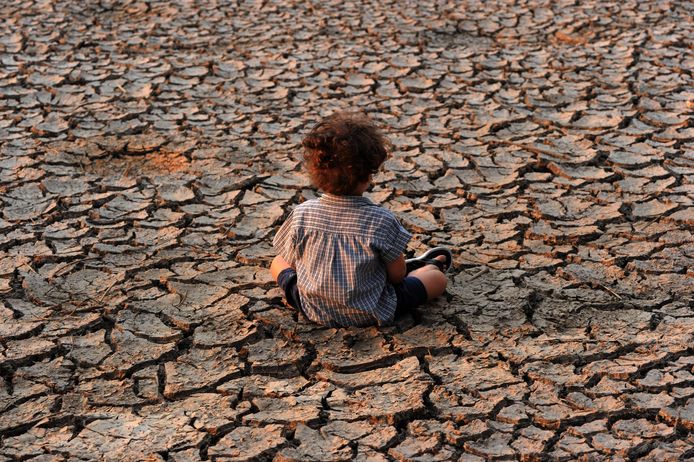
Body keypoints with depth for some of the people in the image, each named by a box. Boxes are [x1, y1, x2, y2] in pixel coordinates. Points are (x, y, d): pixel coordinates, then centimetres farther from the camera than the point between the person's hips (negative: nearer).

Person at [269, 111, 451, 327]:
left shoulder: (301, 214, -16)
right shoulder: (382, 220, -22)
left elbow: (292, 262, -1)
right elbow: (397, 276, -10)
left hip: (314, 311, 2)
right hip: (370, 315, -2)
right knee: (438, 278, 12)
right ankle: (426, 267, 49)